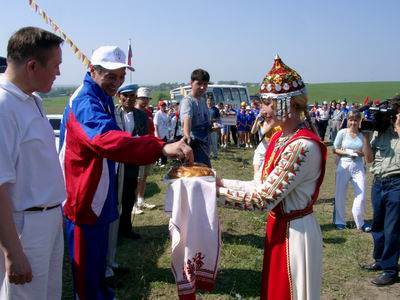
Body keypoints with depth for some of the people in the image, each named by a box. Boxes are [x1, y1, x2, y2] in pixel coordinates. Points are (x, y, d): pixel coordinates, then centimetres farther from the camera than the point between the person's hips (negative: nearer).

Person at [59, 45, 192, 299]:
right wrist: (161, 148, -52)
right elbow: (108, 139, -43)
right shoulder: (85, 103, -24)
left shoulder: (103, 98, 10)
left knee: (99, 252, 24)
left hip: (99, 195, 10)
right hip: (84, 197, -10)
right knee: (87, 259, 4)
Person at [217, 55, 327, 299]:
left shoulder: (303, 146, -26)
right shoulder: (280, 137, 4)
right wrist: (222, 182, -3)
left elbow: (263, 198, -26)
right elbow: (264, 186, 5)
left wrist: (215, 191, -20)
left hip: (295, 232, -9)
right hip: (278, 226, 9)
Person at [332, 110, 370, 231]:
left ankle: (360, 222, 18)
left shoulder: (362, 134, 0)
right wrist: (348, 152, -16)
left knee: (361, 195, 1)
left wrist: (359, 153, -13)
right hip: (343, 166, -1)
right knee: (340, 195, 7)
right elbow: (335, 150, -3)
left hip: (358, 167, 2)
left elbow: (366, 152, 7)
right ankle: (339, 221, 24)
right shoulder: (342, 132, -5)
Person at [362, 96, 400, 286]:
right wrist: (366, 136, -5)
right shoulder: (379, 130, 5)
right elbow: (369, 159, 7)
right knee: (377, 225, 20)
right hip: (378, 183, 6)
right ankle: (380, 260, 39)